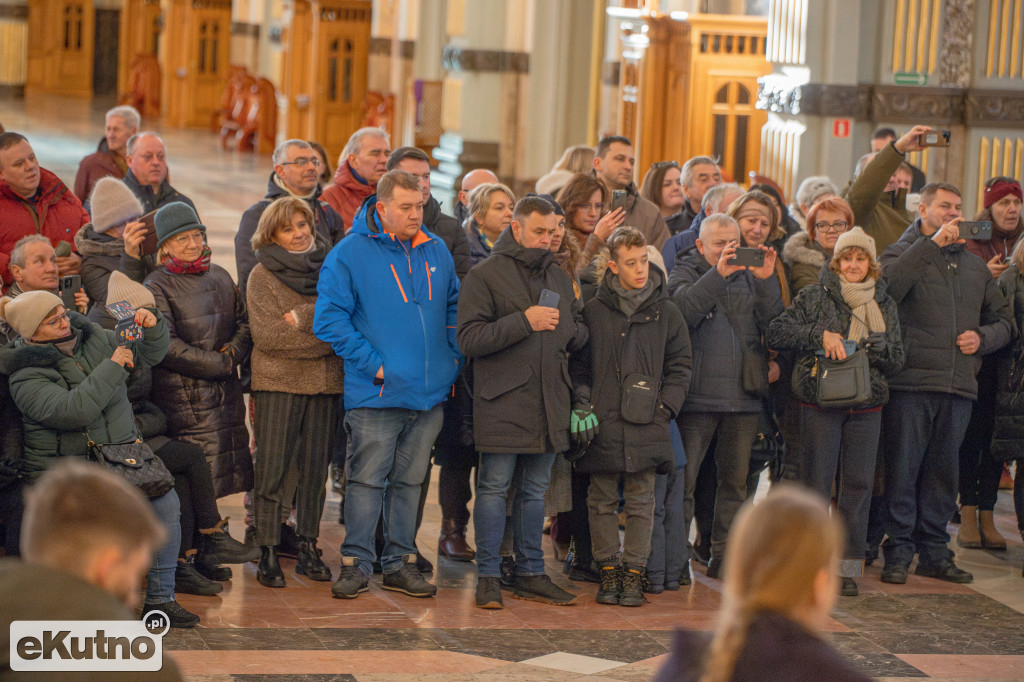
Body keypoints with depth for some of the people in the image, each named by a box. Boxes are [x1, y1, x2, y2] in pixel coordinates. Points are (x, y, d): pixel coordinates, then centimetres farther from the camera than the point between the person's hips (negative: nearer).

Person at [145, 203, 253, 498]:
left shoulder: (219, 276, 14)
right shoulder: (156, 286, -6)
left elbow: (243, 321, 19)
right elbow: (166, 346, -14)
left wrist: (233, 352, -3)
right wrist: (219, 364, -12)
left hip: (225, 391, 6)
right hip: (182, 394, -6)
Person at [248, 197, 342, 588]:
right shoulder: (262, 276, 0)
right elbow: (266, 335, -10)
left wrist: (304, 318, -14)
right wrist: (324, 336, -10)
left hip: (325, 380, 3)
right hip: (278, 382, -3)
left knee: (316, 467, 7)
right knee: (273, 468, -4)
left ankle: (308, 548, 15)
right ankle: (268, 553, -1)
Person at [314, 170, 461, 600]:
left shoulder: (436, 251, 10)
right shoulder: (350, 254, -6)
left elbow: (454, 307, 21)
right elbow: (329, 319, -9)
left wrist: (454, 357, 8)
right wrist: (372, 362, -14)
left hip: (429, 393, 5)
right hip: (376, 393, -5)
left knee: (410, 480, 11)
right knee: (366, 479, -3)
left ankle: (400, 563, 19)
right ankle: (356, 564, 5)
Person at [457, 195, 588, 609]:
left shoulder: (559, 277, 16)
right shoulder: (485, 275, -4)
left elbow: (580, 332, 23)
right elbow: (469, 338, -13)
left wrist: (569, 330, -2)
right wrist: (524, 321, -19)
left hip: (549, 402, 6)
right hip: (501, 400, -6)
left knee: (535, 490, 12)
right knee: (494, 489, -3)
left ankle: (531, 574, 19)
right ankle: (488, 578, 3)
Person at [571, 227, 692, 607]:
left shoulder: (665, 312, 5)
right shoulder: (594, 311, 4)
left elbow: (680, 365, 10)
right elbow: (578, 364, 10)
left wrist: (664, 407, 0)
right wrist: (585, 404, -1)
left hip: (647, 425, 0)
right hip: (602, 424, 0)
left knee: (641, 502, 2)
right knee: (602, 501, 5)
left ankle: (634, 573, 8)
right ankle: (609, 570, 14)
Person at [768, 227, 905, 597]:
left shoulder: (884, 305, 11)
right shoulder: (814, 297, 2)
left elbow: (897, 361, 11)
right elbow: (776, 333, -7)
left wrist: (880, 347, -11)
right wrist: (820, 335, -17)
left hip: (866, 406, 3)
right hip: (820, 404, -3)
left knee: (858, 484, 1)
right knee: (816, 483, -3)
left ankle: (848, 566, 7)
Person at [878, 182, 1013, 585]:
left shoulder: (974, 265, 20)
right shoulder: (903, 253, 4)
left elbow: (1003, 320, 25)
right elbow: (888, 286, -20)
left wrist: (982, 337, 2)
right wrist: (932, 244, -17)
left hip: (959, 386, 5)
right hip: (912, 381, -5)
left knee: (943, 471, 10)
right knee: (903, 469, -3)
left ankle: (934, 551, 18)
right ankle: (899, 551, 4)